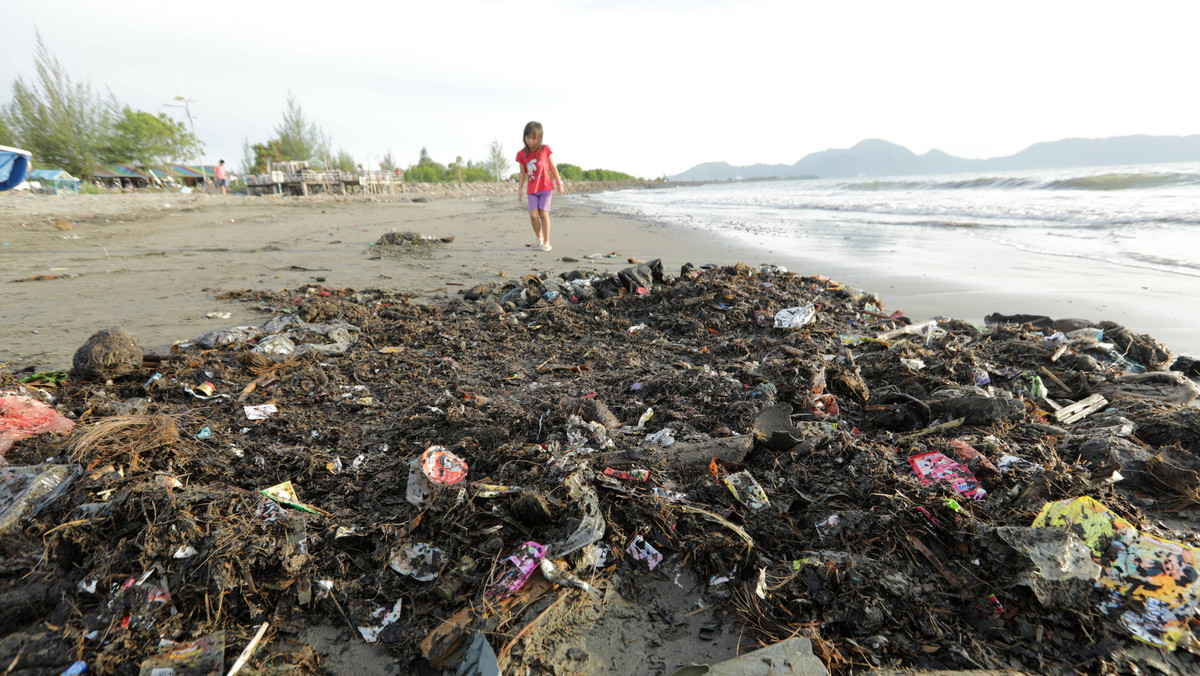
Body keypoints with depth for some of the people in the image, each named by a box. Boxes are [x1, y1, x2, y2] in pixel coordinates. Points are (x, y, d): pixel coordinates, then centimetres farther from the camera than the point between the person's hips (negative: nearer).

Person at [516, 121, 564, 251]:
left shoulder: (545, 150, -2)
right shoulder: (522, 154, 2)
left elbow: (553, 168, 4)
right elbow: (522, 173, 10)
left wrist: (559, 183, 5)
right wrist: (520, 189, 10)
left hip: (546, 187, -2)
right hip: (532, 189, 2)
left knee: (543, 213, -8)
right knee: (533, 215, -7)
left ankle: (546, 242, 1)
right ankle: (539, 238, 14)